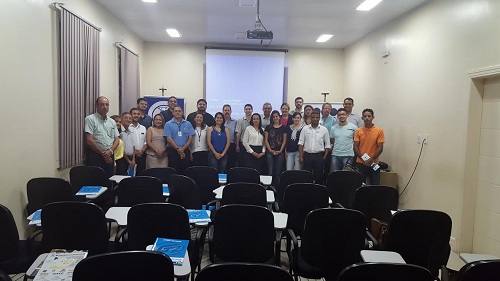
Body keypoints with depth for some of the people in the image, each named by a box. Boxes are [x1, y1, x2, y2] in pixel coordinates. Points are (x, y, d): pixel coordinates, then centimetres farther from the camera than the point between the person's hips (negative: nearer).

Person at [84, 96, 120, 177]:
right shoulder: (90, 119, -2)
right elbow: (89, 140, -10)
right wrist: (103, 153, -10)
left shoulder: (112, 122, 15)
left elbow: (117, 139, 11)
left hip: (109, 156, 5)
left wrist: (110, 151, -8)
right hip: (95, 156, -5)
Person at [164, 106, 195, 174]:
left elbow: (190, 138, 2)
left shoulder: (188, 124, 9)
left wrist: (183, 149, -10)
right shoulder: (168, 124, 3)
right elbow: (169, 138, -5)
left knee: (185, 170, 1)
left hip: (185, 151, 2)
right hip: (172, 150, -2)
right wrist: (178, 149, -11)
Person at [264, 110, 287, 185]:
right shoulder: (268, 127, 7)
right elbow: (266, 140, 4)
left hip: (280, 152, 1)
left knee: (278, 172, 2)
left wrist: (280, 150, -5)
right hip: (270, 152, 0)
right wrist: (270, 150, -6)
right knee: (270, 171, -4)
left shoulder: (283, 127, 8)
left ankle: (276, 186, 10)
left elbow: (284, 140, 6)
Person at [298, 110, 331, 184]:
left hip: (319, 156, 0)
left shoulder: (324, 130, 3)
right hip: (307, 155, 1)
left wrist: (324, 157, -4)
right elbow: (301, 143, 3)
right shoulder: (305, 129, 4)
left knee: (319, 176, 4)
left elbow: (327, 145, 5)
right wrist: (301, 156, -4)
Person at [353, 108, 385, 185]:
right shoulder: (358, 131, 3)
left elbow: (380, 148, -5)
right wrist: (363, 158, -12)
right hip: (360, 163, 1)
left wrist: (371, 160, -15)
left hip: (374, 164, -1)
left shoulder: (379, 131, -2)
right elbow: (355, 147, 0)